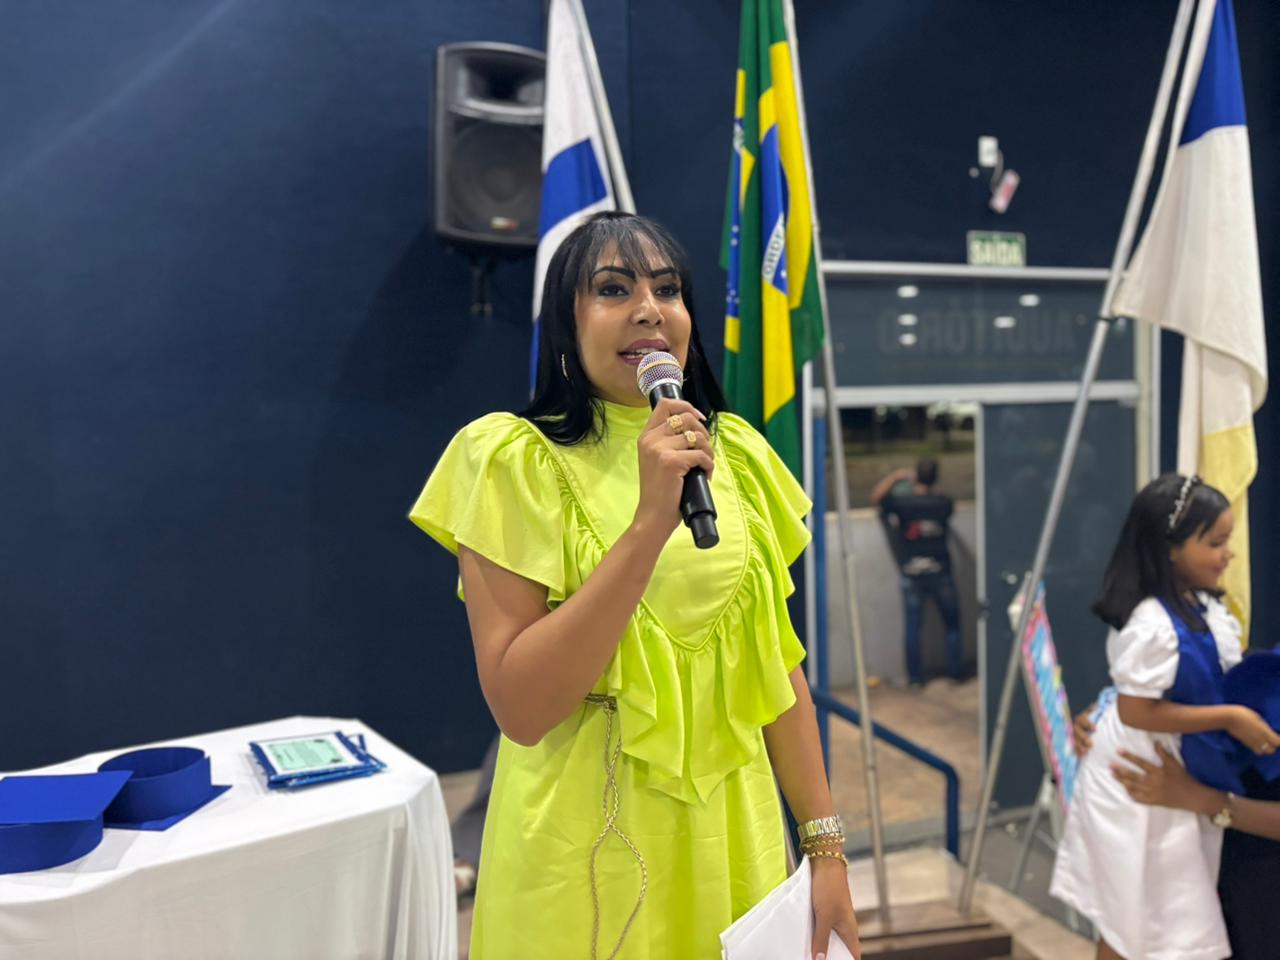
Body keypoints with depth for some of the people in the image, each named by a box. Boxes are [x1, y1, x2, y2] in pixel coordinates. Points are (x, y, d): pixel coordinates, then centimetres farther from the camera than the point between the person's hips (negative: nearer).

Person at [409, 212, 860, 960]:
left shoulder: (739, 454, 1)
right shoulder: (515, 457, -12)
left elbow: (778, 660, 5)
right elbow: (519, 707, -19)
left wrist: (825, 843, 5)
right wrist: (650, 520, -26)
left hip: (733, 840, 4)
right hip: (588, 851, -4)